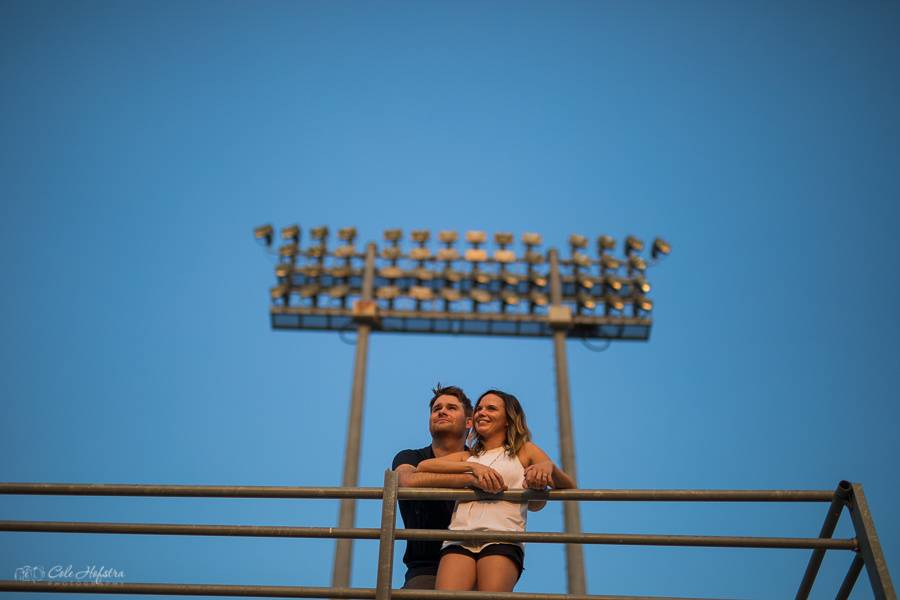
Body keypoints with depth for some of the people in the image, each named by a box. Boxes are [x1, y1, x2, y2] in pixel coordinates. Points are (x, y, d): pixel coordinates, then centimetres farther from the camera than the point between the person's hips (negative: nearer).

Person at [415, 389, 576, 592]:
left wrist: (548, 467, -9)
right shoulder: (466, 456, 29)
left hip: (502, 539, -2)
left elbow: (569, 488, 14)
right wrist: (473, 466, -1)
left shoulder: (525, 451, 23)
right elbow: (423, 467, 11)